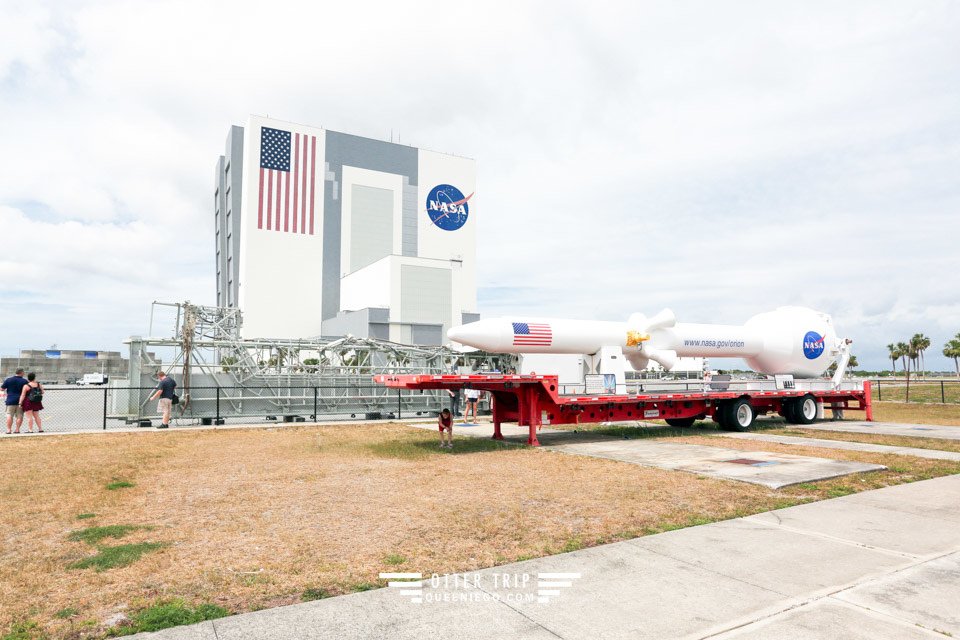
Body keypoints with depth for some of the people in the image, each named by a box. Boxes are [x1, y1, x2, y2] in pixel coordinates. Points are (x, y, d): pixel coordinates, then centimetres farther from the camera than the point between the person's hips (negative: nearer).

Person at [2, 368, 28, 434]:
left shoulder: (8, 380, 1)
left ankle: (8, 429, -1)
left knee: (9, 415, 3)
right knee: (19, 416, 4)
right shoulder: (24, 381, 0)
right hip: (21, 401, 0)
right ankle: (17, 429, 2)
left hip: (11, 400, 0)